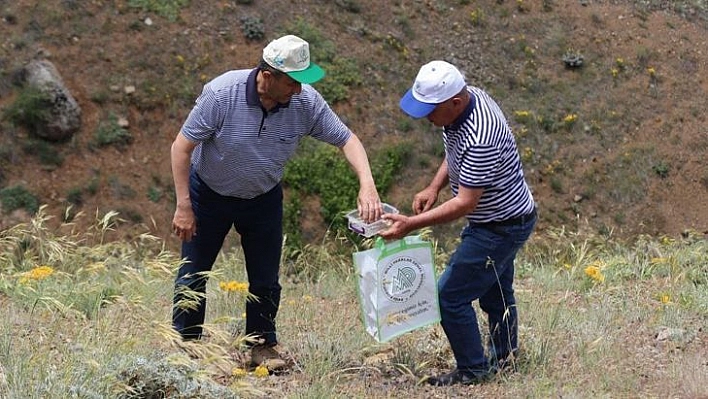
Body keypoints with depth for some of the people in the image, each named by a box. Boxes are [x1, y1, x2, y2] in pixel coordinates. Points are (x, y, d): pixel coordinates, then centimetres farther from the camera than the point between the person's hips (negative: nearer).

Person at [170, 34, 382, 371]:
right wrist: (183, 207, -22)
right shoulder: (222, 94, -31)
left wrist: (367, 185, -28)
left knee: (265, 280, 7)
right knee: (192, 277, 4)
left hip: (264, 198, 3)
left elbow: (347, 139, -12)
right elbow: (182, 146, -23)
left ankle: (262, 346, 25)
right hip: (209, 193, -2)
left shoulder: (306, 102, -22)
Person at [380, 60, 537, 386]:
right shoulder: (467, 97, -7)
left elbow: (465, 203, -31)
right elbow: (455, 154, 12)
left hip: (501, 227, -10)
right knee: (496, 292, 24)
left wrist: (411, 224, -31)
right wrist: (434, 188, -1)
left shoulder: (480, 139, -37)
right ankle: (505, 358, 41)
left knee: (450, 295, -6)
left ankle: (473, 371, 7)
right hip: (501, 216, 10)